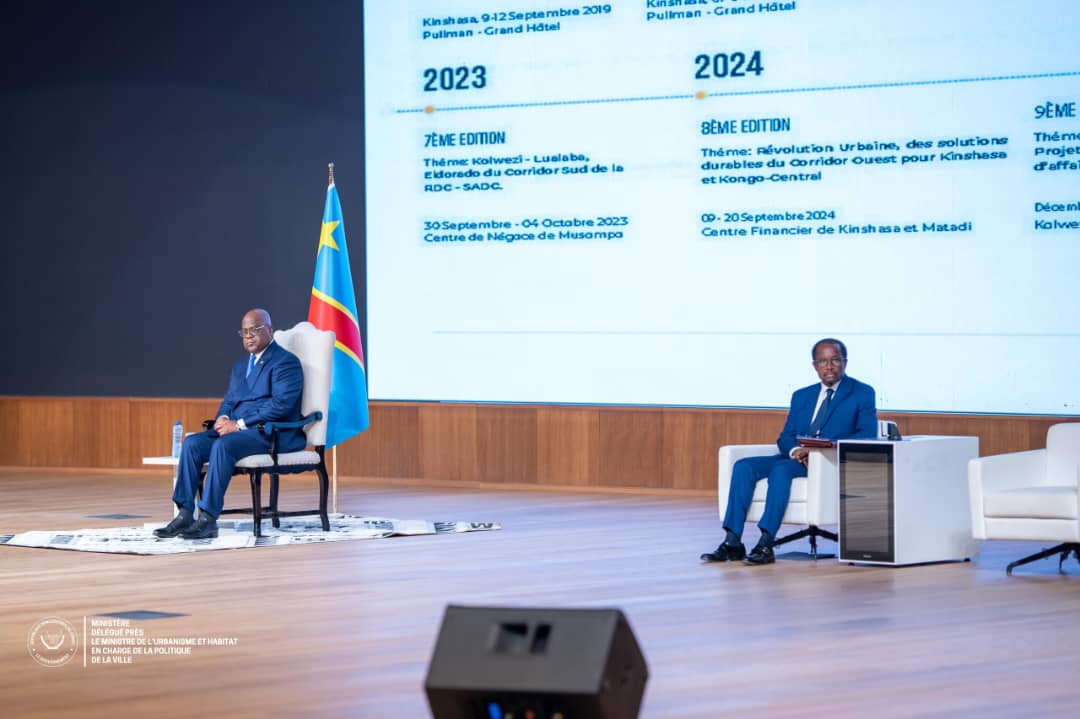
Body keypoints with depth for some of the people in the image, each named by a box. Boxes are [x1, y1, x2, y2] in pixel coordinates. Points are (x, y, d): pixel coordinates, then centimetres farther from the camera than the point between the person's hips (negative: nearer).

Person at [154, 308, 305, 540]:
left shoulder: (286, 362, -5)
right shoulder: (240, 366, 24)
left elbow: (281, 404, -17)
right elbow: (229, 400, 24)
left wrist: (239, 424, -19)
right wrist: (223, 419, -3)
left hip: (272, 434, -8)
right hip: (236, 429, 8)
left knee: (223, 445, -34)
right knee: (192, 443, -16)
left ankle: (208, 520, -34)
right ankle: (185, 515, -21)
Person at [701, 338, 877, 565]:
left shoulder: (862, 393, 6)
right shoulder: (801, 396, 22)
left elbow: (868, 435, -8)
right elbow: (785, 437, 16)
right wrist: (795, 451, -10)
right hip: (798, 459, 6)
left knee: (781, 468, -34)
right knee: (744, 466, -18)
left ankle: (766, 544, -39)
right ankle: (732, 542, -25)